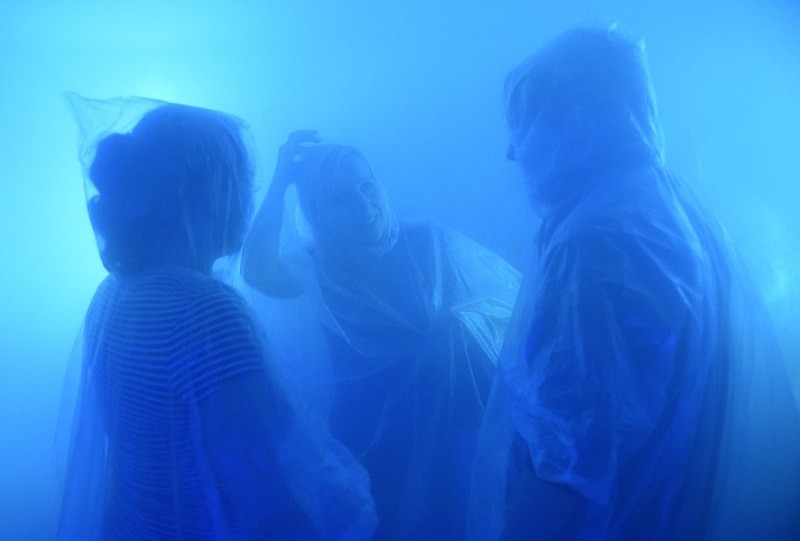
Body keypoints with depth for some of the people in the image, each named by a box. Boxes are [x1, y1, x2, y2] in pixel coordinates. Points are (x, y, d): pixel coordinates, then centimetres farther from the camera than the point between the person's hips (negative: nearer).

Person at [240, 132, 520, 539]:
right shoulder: (314, 268, -3)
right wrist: (282, 178, -15)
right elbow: (257, 272, -24)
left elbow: (514, 297, -1)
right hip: (369, 439, -2)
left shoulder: (425, 242, -2)